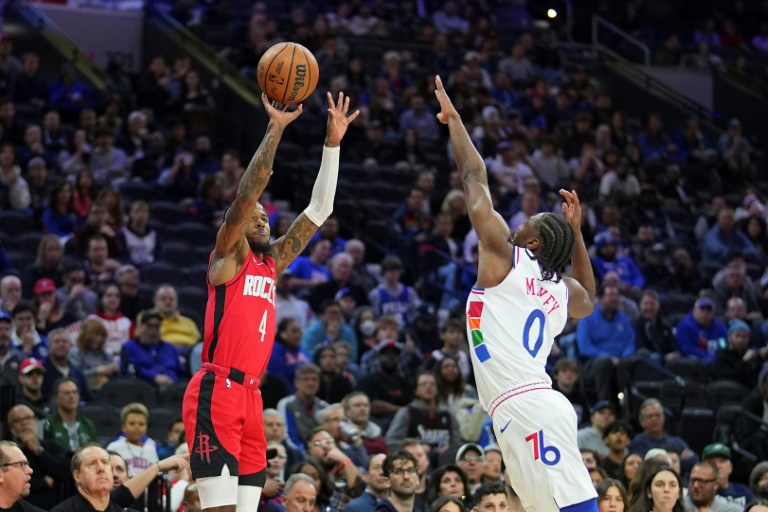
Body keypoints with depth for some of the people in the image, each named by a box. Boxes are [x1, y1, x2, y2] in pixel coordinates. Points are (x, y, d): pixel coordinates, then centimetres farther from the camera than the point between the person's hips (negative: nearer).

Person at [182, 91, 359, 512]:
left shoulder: (272, 263, 20)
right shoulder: (228, 256, 2)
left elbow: (319, 210, 17)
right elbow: (245, 196, -13)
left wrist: (333, 143, 11)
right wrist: (275, 130, -16)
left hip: (249, 395, 8)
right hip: (216, 392, -8)